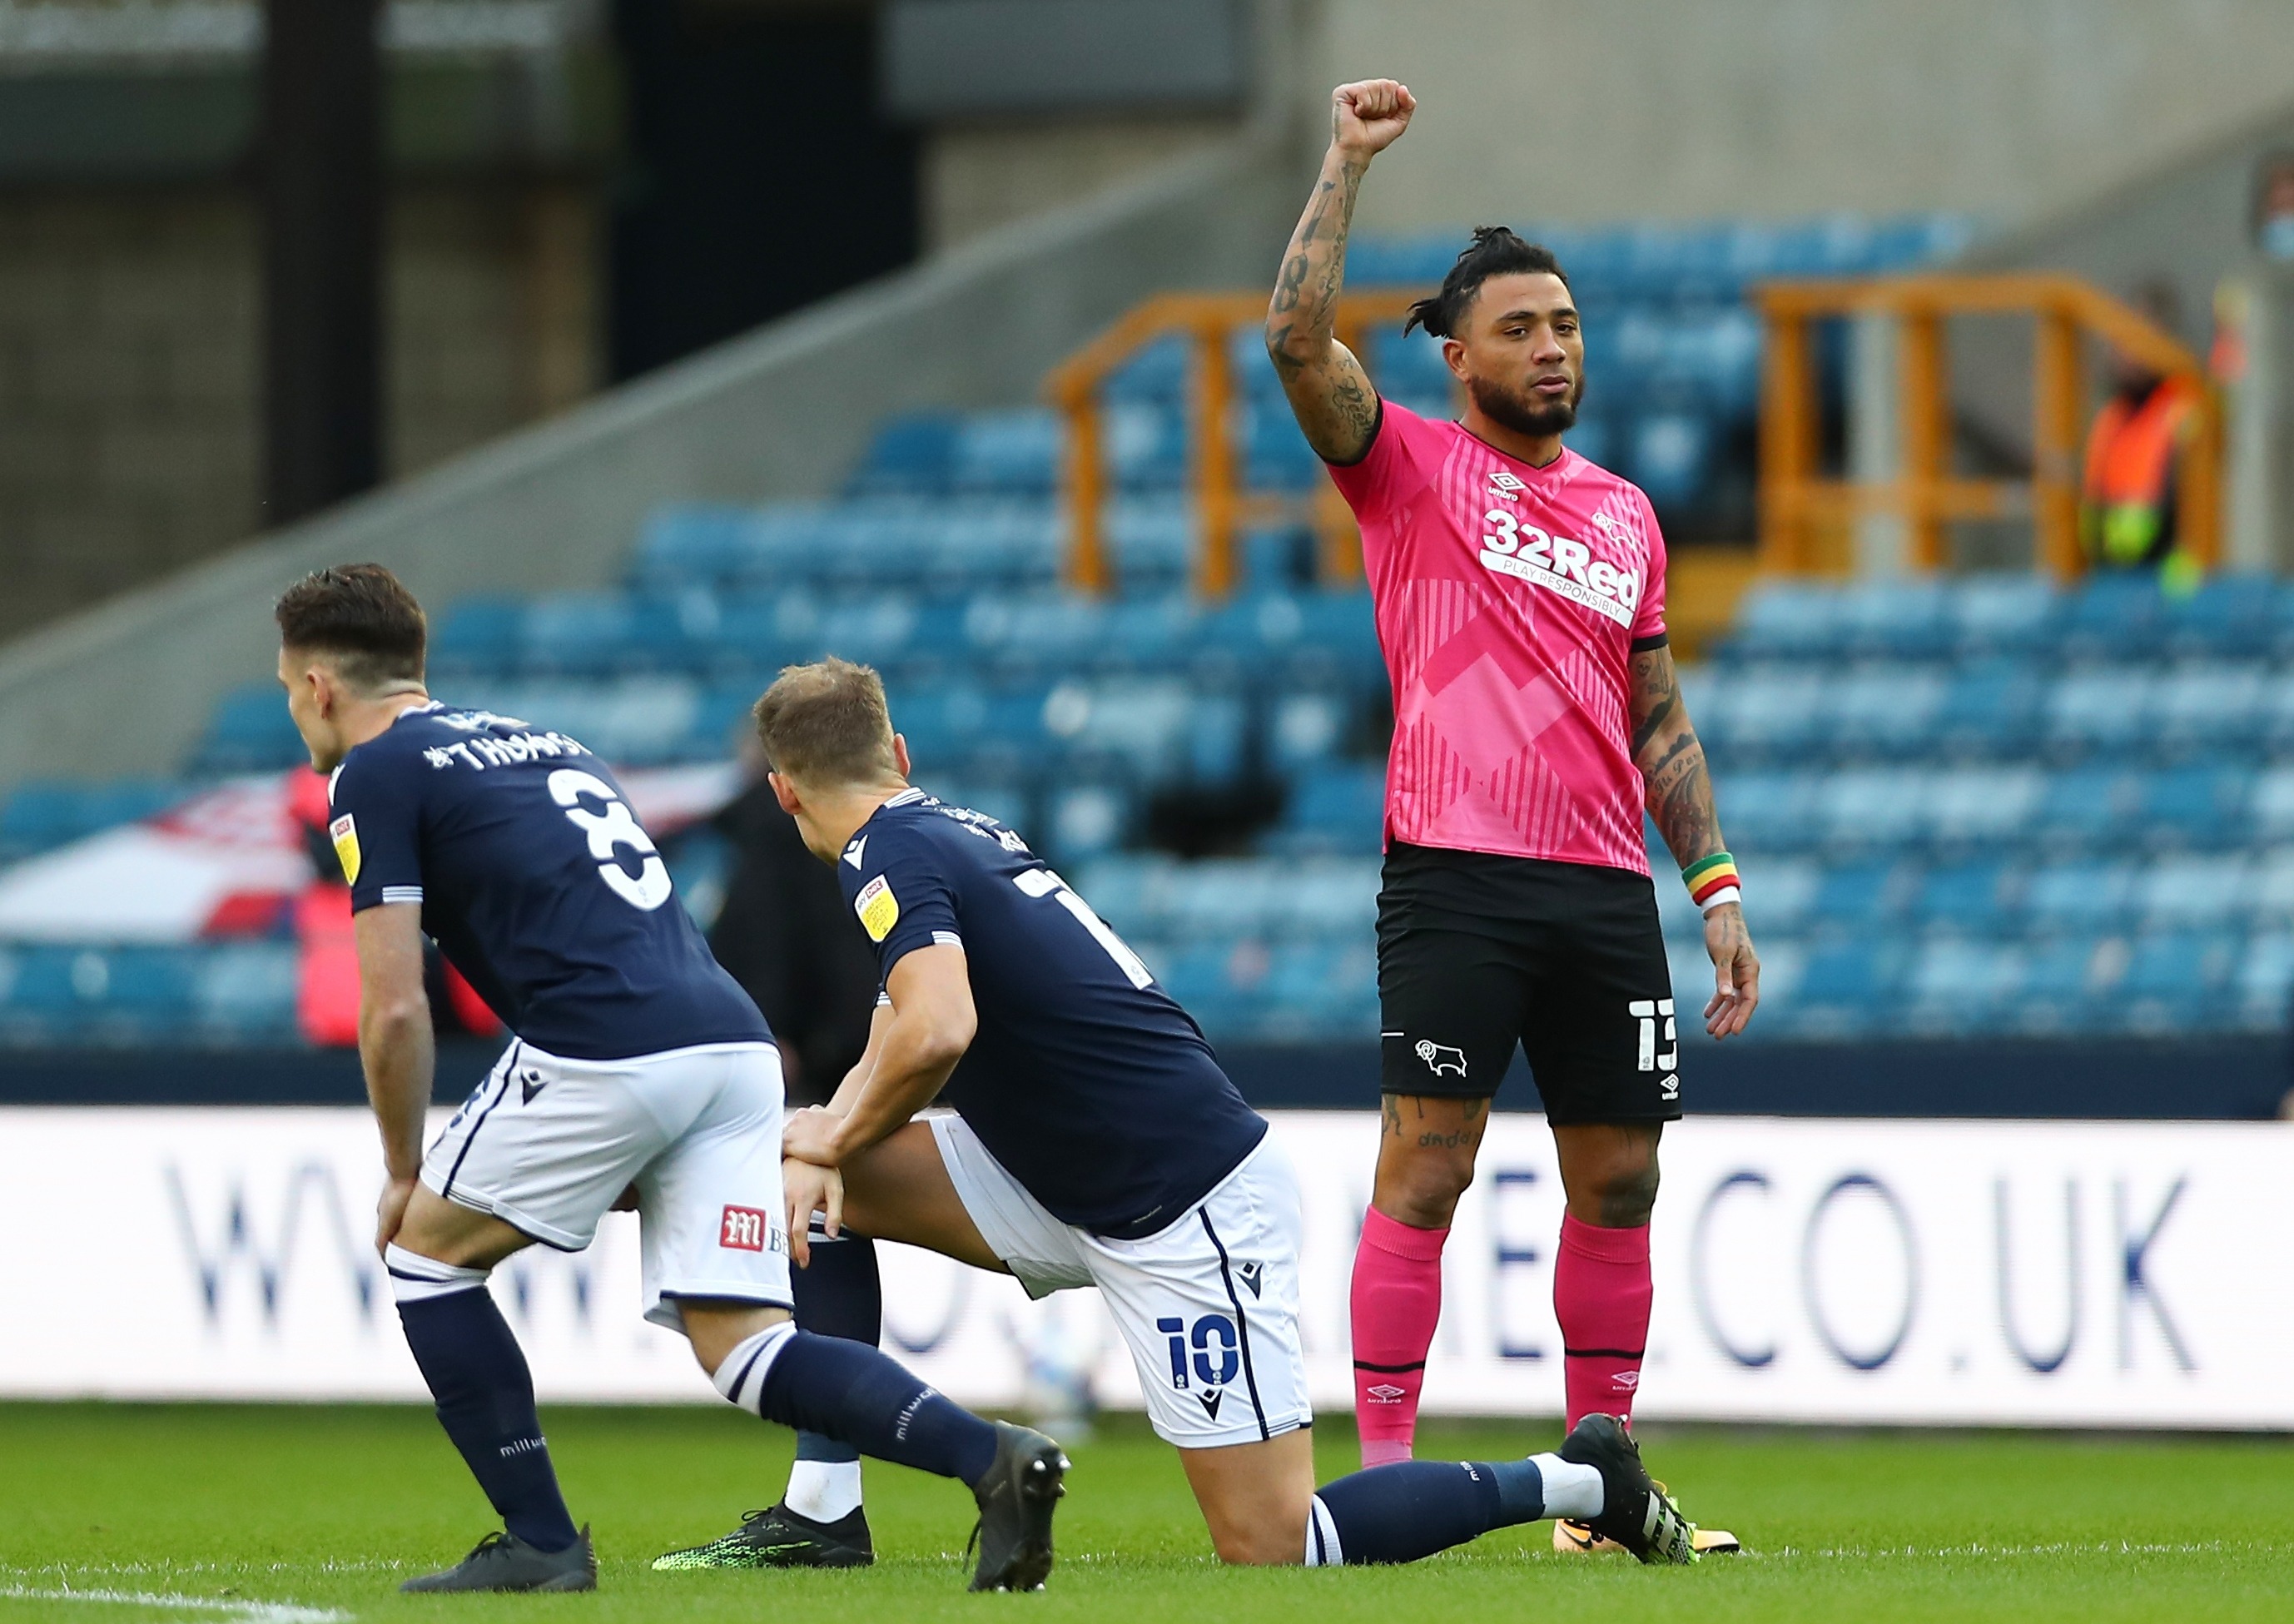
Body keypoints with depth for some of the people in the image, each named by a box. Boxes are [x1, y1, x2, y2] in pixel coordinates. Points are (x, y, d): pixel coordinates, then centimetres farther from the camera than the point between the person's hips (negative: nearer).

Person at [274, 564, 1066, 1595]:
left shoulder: (373, 776, 6)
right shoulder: (541, 746, 30)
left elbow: (394, 1011, 0)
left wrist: (404, 1175, 14)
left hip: (603, 1057, -7)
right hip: (734, 1045, 7)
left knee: (425, 1255, 15)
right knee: (743, 1354, 5)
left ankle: (540, 1543, 11)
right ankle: (989, 1458, -17)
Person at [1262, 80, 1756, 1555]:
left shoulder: (1626, 514, 17)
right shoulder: (1413, 469, 4)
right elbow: (1300, 339, -13)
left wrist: (1719, 890, 14)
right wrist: (1350, 160, -12)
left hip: (1608, 891, 5)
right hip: (1458, 881, -5)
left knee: (1618, 1180, 6)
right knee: (1427, 1169, -10)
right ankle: (1382, 1470, -9)